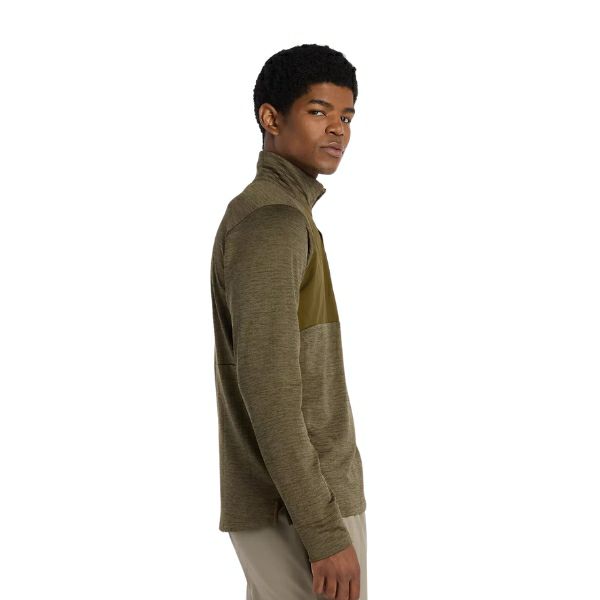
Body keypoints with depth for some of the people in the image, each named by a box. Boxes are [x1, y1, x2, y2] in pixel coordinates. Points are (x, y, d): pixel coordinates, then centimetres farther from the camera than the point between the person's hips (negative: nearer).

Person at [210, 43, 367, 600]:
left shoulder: (280, 215, 16)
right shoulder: (272, 221, -15)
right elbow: (268, 385, -23)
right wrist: (326, 531, -23)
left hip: (282, 507, 10)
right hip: (299, 511, -10)